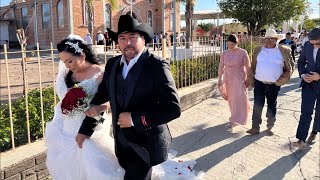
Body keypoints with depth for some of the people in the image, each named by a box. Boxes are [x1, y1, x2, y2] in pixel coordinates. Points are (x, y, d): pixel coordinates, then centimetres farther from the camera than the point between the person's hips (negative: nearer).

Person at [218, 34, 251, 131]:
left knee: (238, 98, -8)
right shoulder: (225, 53, 1)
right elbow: (221, 66, 5)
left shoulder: (242, 52, -11)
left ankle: (234, 121, -4)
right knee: (231, 99, 12)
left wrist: (248, 79, -5)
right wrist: (220, 79, 1)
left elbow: (248, 67, -6)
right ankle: (237, 118, 30)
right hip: (228, 79, 5)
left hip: (239, 79, -4)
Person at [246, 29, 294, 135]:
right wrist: (251, 80, 4)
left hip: (274, 85, 0)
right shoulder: (258, 50, 5)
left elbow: (290, 67, 8)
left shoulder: (284, 51, 0)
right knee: (257, 106, 0)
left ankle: (270, 127, 26)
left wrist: (284, 78, -3)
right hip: (259, 83, 1)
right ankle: (255, 127, 9)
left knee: (272, 106, 10)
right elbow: (253, 66, 8)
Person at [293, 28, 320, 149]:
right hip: (308, 83, 2)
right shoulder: (307, 46, -4)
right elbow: (301, 61, 10)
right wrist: (302, 74, -6)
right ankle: (301, 139, -6)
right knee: (306, 111, -5)